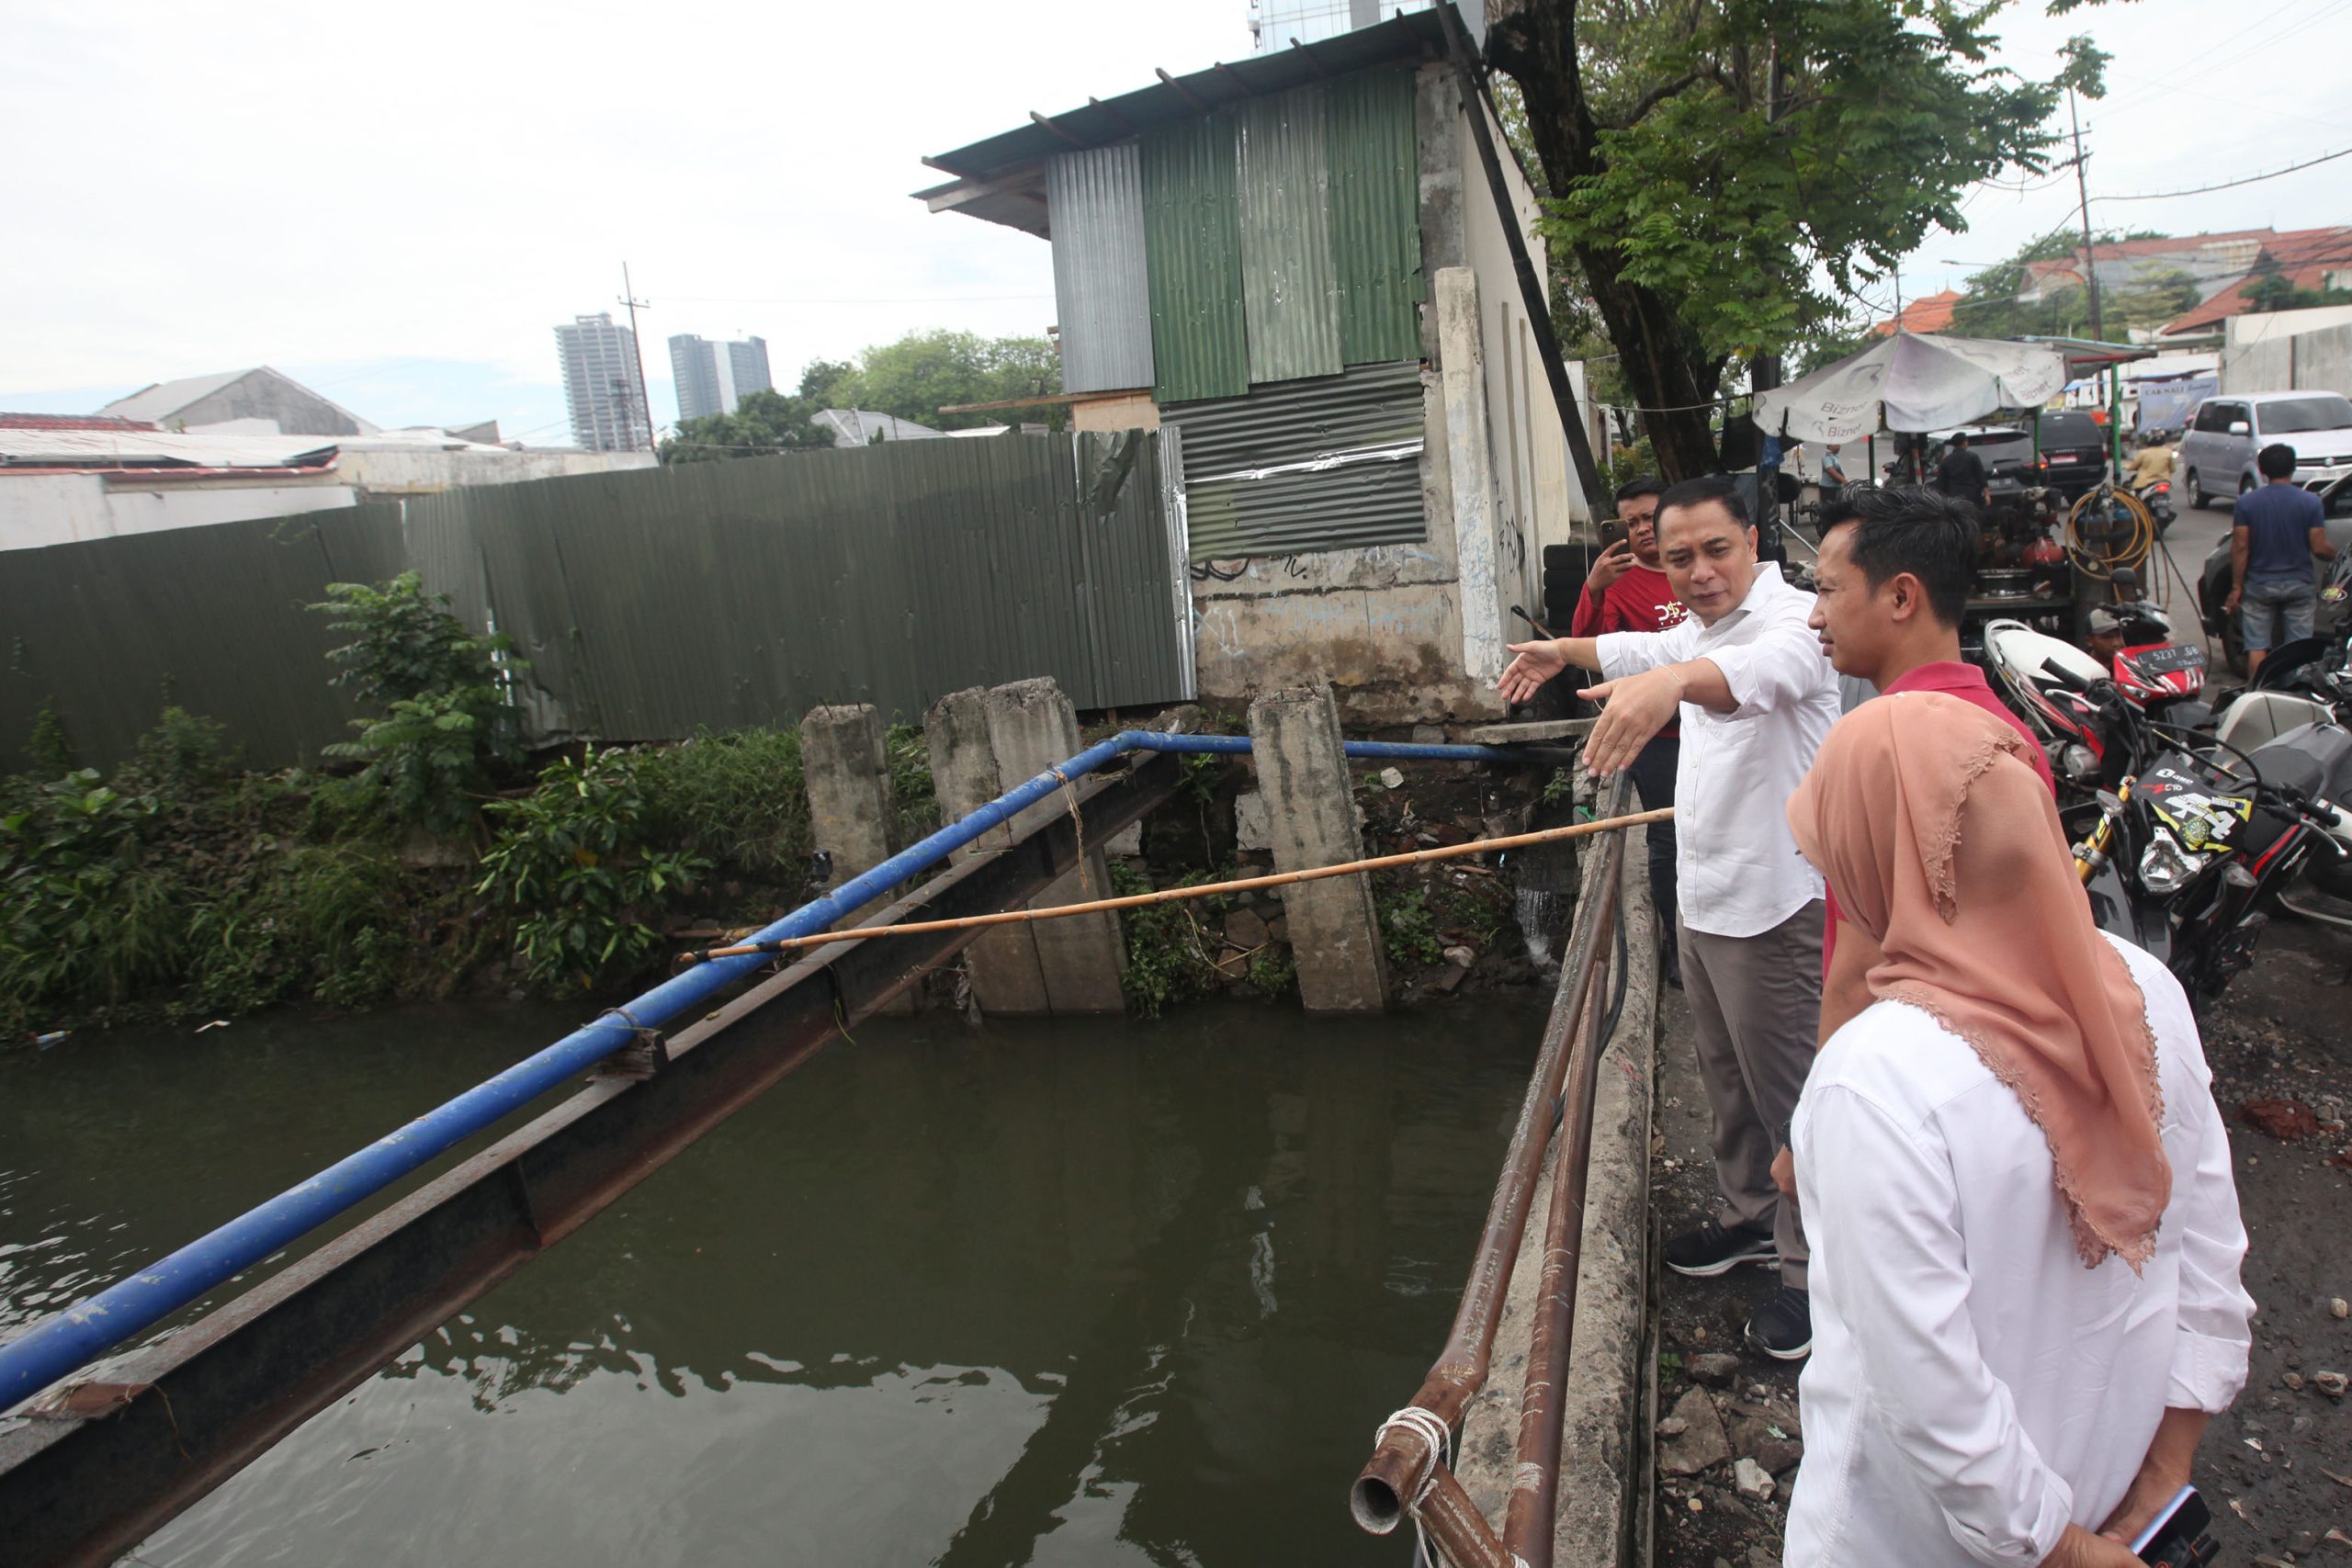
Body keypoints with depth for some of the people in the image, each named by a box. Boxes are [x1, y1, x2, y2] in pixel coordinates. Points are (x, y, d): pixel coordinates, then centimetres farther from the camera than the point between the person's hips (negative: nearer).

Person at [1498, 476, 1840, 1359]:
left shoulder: (1790, 618, -20)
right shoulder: (1700, 628, 10)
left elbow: (1763, 669, -45)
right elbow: (1648, 649, 34)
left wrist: (1673, 681, -64)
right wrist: (1563, 651, 46)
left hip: (1771, 905, -9)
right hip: (1704, 895, 10)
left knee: (1788, 1091, 1)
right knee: (1728, 1079, 22)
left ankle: (1812, 1270, 17)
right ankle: (1752, 1217, 41)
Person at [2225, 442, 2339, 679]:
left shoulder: (2246, 502, -6)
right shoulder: (2312, 502, -6)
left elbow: (2240, 547, -8)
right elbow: (2319, 548, -7)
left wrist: (2236, 587, -4)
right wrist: (2336, 554, 15)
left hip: (2259, 586, 0)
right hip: (2299, 585, 0)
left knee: (2257, 647, 4)